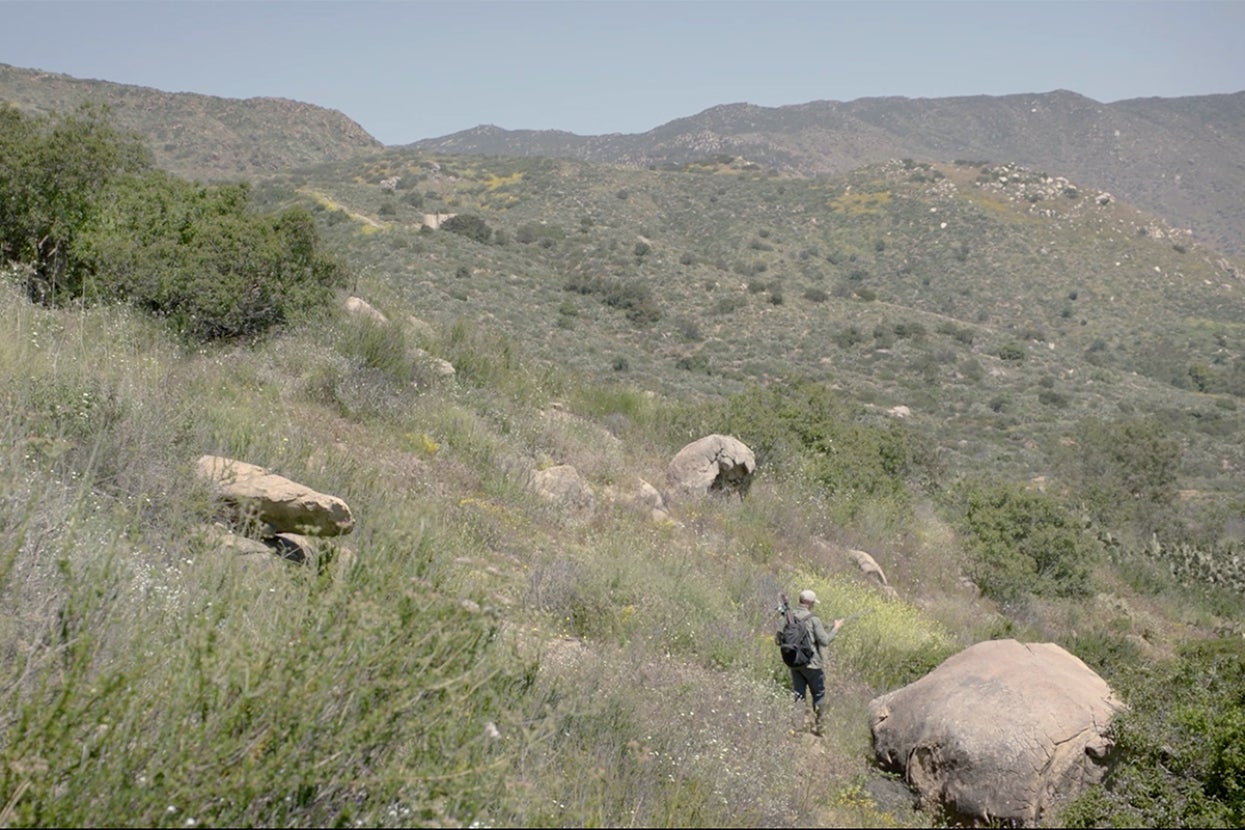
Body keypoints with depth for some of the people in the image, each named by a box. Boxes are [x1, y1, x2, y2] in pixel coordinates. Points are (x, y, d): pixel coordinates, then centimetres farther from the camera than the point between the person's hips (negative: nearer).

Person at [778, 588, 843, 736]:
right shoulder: (813, 619, -15)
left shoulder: (788, 617, 0)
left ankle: (797, 727, 5)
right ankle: (817, 727, 16)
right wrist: (835, 628, 1)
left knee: (799, 695, 10)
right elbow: (825, 641, -13)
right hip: (811, 663, -5)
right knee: (819, 695, 12)